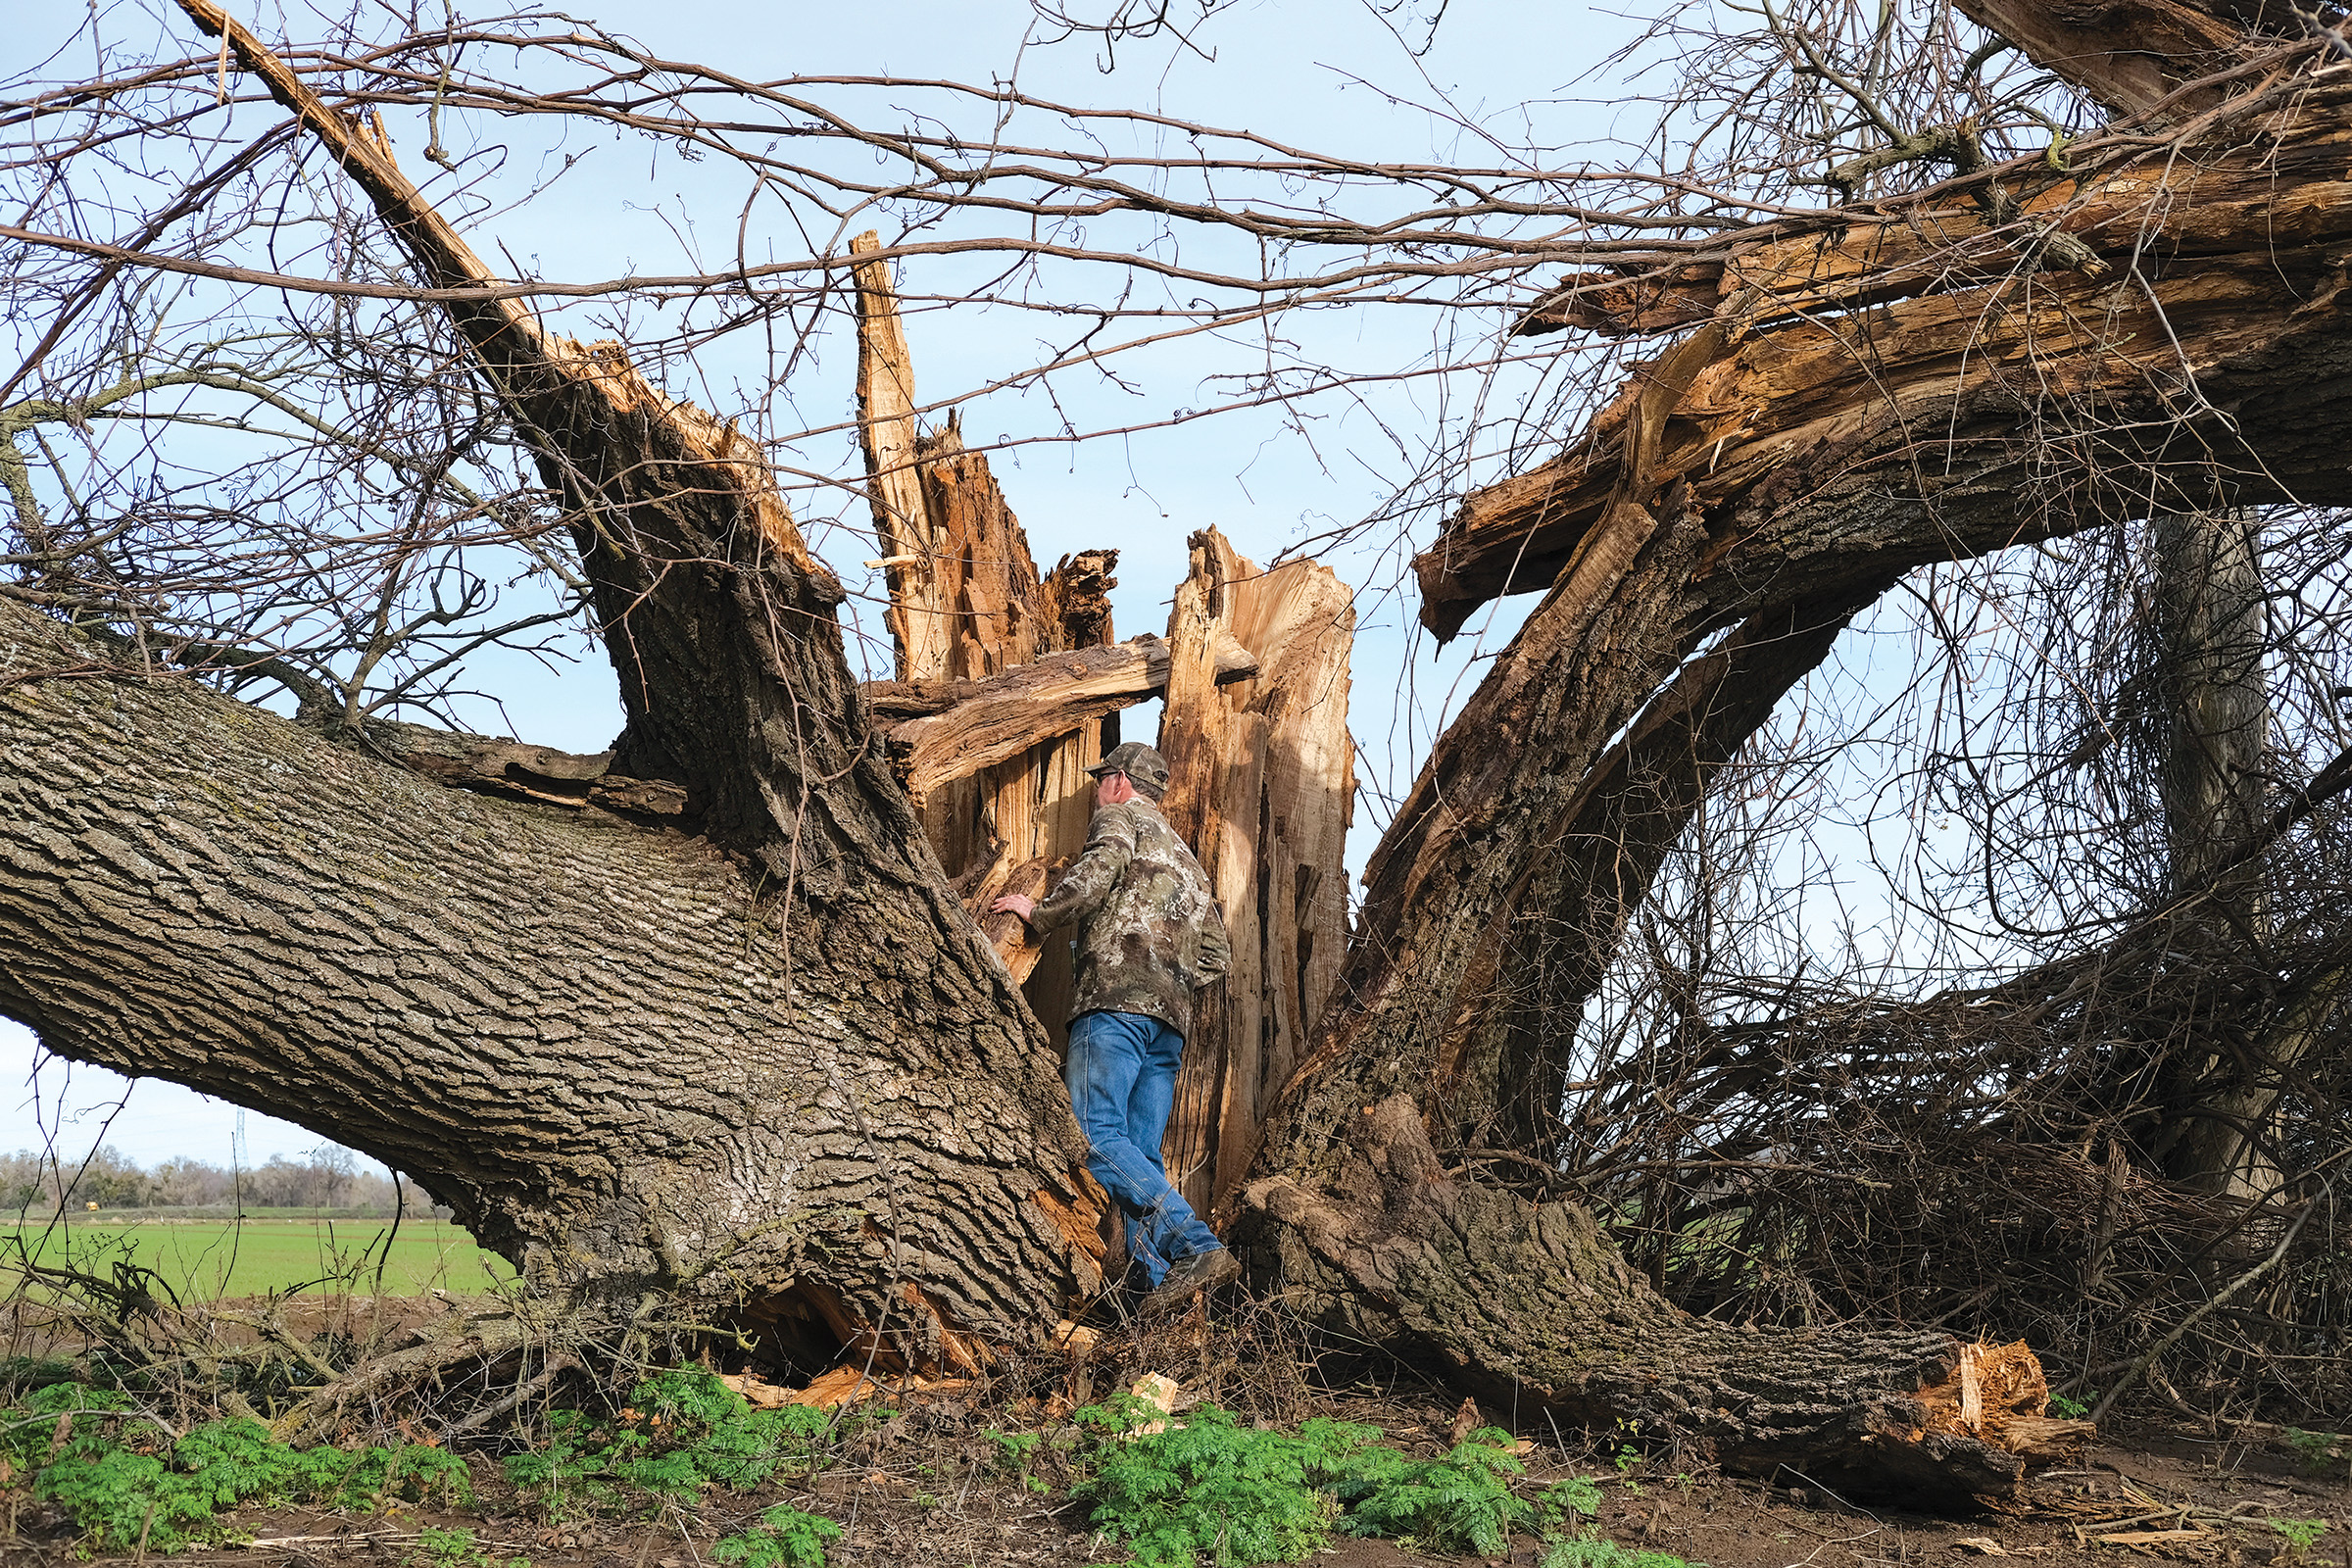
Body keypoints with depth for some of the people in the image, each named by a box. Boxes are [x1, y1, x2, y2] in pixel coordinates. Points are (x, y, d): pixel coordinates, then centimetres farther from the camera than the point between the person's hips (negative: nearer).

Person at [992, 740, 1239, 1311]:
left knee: (1095, 1136, -16)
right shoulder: (1187, 861, 33)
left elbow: (1101, 869, -13)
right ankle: (1165, 1275, -14)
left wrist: (1038, 912, -1)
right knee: (1140, 1154, 2)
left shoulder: (1119, 818, 11)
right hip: (1171, 1017, 8)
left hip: (1115, 997, -8)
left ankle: (1196, 1246, -28)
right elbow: (1216, 954, 27)